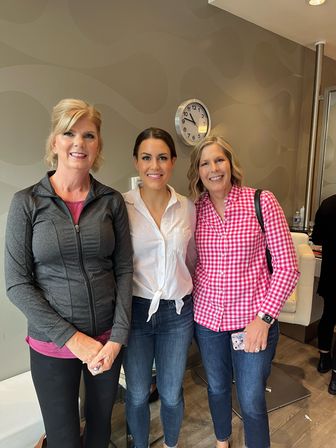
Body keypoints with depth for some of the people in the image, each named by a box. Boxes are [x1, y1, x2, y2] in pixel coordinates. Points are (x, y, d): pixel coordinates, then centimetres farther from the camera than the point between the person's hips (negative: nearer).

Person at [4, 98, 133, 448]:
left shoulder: (112, 201, -3)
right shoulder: (27, 202, -8)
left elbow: (124, 271, -2)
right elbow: (16, 283, -10)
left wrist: (117, 338, -8)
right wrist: (72, 338, -13)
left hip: (107, 340, 2)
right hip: (52, 344, -2)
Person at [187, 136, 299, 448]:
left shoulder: (261, 202, -11)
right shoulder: (194, 210, -2)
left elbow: (287, 266, -10)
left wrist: (264, 317, -13)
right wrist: (193, 301, -1)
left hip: (252, 319, -3)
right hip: (207, 317, 4)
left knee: (252, 401, 10)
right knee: (217, 388, 24)